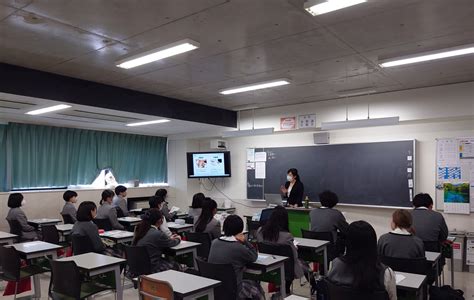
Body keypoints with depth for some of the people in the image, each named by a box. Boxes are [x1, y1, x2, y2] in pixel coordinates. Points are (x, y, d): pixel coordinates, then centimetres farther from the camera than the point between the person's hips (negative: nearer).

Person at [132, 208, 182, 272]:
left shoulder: (140, 230, 1)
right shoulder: (158, 234, -22)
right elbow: (171, 243, -2)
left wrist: (169, 238, 28)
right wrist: (178, 239, 19)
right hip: (152, 268, -8)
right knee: (177, 266, 11)